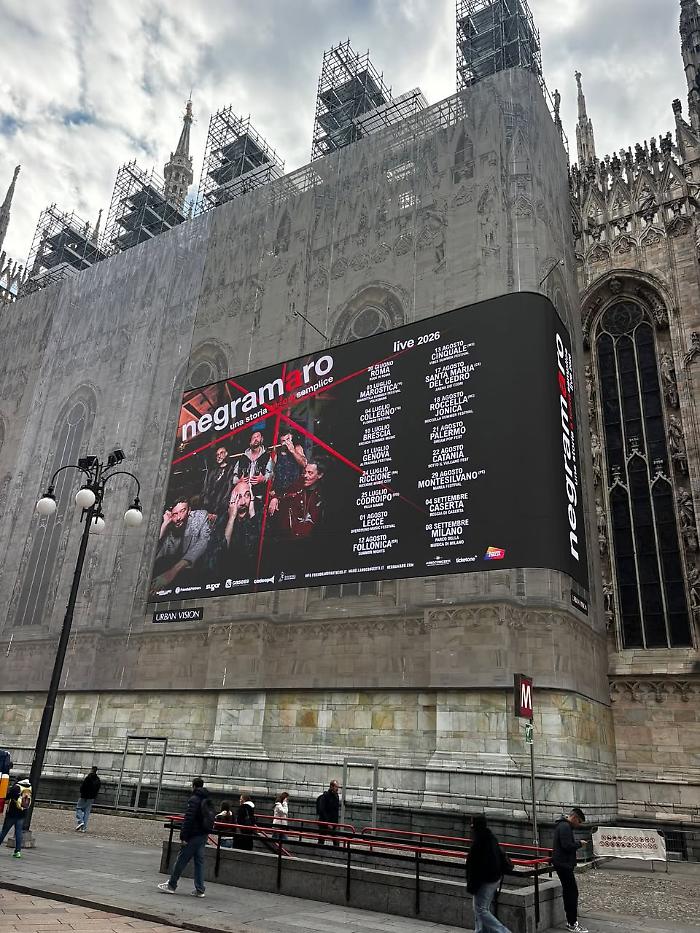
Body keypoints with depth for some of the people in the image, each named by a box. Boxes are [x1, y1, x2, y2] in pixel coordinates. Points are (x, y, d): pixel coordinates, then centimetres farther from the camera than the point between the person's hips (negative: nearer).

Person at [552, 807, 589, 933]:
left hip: (563, 863, 11)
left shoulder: (564, 825, 16)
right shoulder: (565, 827, -19)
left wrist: (577, 842, 7)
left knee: (568, 892, 16)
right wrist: (579, 843, -11)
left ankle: (570, 921, 24)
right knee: (572, 892, -8)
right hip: (564, 864, -11)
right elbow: (567, 846, -25)